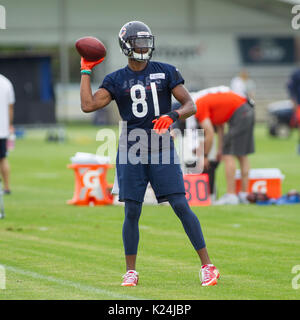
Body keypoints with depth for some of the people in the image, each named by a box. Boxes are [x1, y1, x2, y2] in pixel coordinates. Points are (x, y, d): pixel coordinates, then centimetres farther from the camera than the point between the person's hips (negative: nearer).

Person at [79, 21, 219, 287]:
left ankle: (207, 265, -5)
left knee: (181, 206, -8)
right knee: (131, 212, 0)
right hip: (130, 152, 1)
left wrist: (171, 116, -19)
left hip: (161, 150, -1)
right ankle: (131, 271, 13)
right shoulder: (116, 80, 7)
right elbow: (88, 105, -4)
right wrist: (86, 70, 0)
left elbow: (190, 105, 1)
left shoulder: (165, 72, 5)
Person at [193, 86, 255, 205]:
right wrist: (220, 149, 23)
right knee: (242, 156, 14)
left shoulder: (199, 107, -8)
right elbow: (219, 126, 23)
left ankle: (231, 195, -9)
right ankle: (245, 194, 17)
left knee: (228, 155, -6)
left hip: (239, 114, -10)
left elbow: (209, 134, -11)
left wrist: (205, 156, -1)